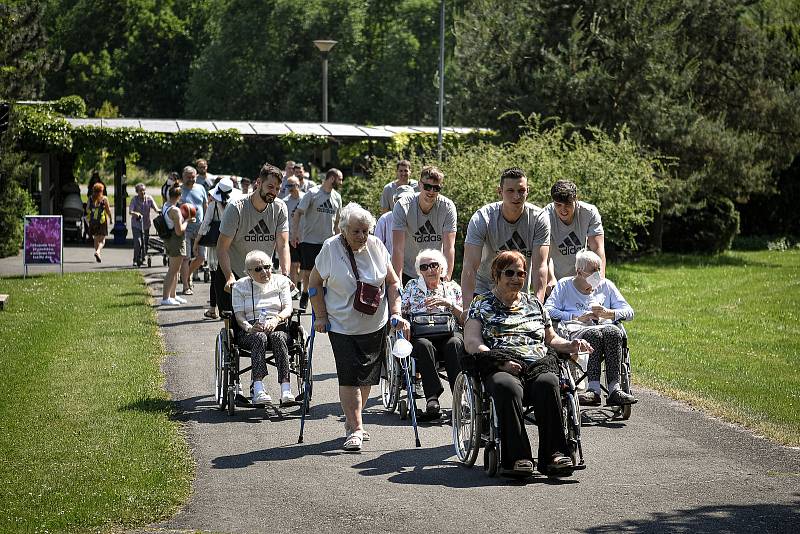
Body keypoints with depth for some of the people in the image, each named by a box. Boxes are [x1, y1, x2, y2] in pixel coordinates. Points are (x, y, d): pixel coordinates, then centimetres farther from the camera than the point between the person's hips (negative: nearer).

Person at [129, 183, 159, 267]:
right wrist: (135, 213, -41)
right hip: (136, 224, -3)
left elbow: (155, 208, -12)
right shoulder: (135, 199, -11)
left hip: (146, 224, 3)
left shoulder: (149, 198, -5)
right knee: (138, 243, -13)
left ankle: (142, 259, 26)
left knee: (145, 243, 8)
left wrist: (159, 211, -35)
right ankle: (136, 260, 0)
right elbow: (130, 211, -20)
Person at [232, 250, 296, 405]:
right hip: (250, 332, -1)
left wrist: (276, 319, -17)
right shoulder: (240, 286, 14)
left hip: (277, 328, 1)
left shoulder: (281, 281, 17)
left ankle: (286, 390, -48)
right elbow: (239, 314, 2)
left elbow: (288, 309, 5)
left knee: (278, 337, -35)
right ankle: (258, 388, -51)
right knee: (259, 337, -36)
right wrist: (249, 327, -20)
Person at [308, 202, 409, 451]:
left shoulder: (376, 247, -5)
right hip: (342, 326, -3)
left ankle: (352, 422, 26)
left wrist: (396, 313, -4)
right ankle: (355, 429, -12)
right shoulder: (330, 248, -12)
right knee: (349, 377, -12)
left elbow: (392, 282, 5)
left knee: (367, 377, 9)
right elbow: (315, 283, -1)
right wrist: (321, 316, -5)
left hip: (374, 326, 3)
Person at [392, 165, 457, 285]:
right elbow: (398, 248, -20)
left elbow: (449, 247, -15)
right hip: (407, 273, -1)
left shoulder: (448, 207, -12)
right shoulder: (402, 206, -16)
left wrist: (447, 277, -25)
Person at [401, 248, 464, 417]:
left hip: (449, 334, 0)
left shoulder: (452, 288, 18)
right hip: (420, 335, 0)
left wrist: (449, 304, -7)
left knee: (454, 344, -36)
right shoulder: (412, 286, 20)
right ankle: (432, 397, -38)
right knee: (424, 345, -37)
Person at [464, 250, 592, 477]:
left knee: (547, 383, -35)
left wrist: (571, 345, 11)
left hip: (538, 365, 3)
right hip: (500, 369, -2)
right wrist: (500, 361, -10)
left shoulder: (534, 304, 30)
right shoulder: (482, 304, 18)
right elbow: (472, 343, 6)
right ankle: (517, 458, -43)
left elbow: (551, 339, 34)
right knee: (508, 387, -40)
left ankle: (554, 454, -41)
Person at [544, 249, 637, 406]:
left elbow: (629, 312, 19)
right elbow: (548, 310, 4)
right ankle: (594, 389, -45)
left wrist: (608, 313, -1)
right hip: (576, 330, -2)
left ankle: (614, 389, -43)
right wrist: (576, 317, -6)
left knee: (614, 332, -36)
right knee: (594, 334, -39)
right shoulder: (564, 285, 18)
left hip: (604, 326, 2)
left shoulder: (606, 285, 25)